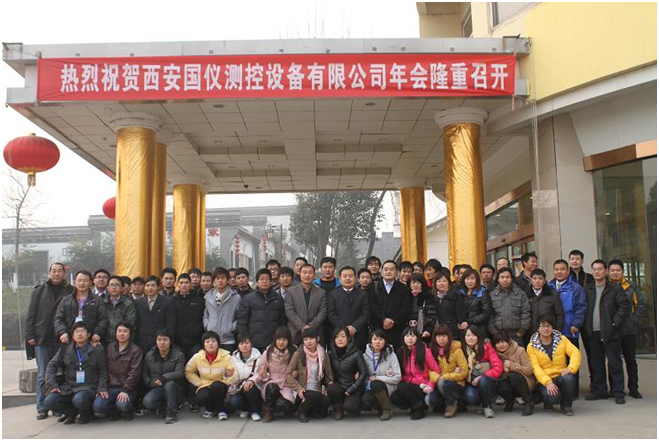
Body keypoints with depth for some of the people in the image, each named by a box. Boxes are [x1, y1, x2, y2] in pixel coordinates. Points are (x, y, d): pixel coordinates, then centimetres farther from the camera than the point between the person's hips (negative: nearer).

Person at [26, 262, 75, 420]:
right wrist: (29, 335, -1)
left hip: (62, 341, 0)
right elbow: (31, 315, 7)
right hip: (42, 340, 0)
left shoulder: (71, 292, 5)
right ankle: (42, 408, 9)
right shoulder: (39, 291, 9)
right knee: (42, 375, 3)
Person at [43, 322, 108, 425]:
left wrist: (102, 388, -9)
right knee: (49, 402, -22)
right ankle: (72, 412, 7)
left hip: (88, 387, -3)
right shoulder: (65, 349, 9)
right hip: (68, 387, 3)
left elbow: (103, 371, 6)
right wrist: (52, 385, -5)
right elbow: (52, 365, 9)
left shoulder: (97, 350, 3)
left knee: (79, 400, -35)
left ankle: (85, 413, 2)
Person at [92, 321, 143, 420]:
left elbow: (134, 374, -8)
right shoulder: (109, 348, 11)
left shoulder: (135, 350, -2)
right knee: (97, 406, -23)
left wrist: (125, 390, -17)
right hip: (111, 386, 4)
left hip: (128, 387, -3)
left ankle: (127, 412, 5)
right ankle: (117, 412, 8)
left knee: (122, 405, -32)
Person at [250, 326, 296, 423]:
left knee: (283, 404, -32)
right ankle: (268, 411, -9)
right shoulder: (268, 353, -4)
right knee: (272, 388, -37)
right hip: (270, 384, 0)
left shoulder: (293, 353, -3)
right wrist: (252, 380, -20)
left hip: (287, 386, 0)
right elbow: (260, 372, -1)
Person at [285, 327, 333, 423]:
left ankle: (312, 410, 9)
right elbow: (288, 374, -7)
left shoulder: (323, 354, 3)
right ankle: (301, 411, -1)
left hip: (318, 391, 4)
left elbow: (329, 374, 11)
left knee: (326, 401, -29)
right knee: (314, 396, -35)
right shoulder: (298, 354, -7)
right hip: (303, 392, -3)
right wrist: (298, 388, -17)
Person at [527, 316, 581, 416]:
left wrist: (571, 368, -26)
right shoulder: (531, 346, -1)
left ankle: (566, 406, -6)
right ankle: (548, 402, 8)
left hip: (561, 376, 2)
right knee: (553, 397, -33)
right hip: (544, 380, -2)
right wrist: (547, 382, -25)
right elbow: (535, 367, -10)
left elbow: (576, 353, -7)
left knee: (568, 378, -34)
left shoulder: (562, 339, 5)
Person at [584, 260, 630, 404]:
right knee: (596, 364, 10)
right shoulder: (588, 289, 12)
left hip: (610, 332, -4)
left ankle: (618, 393, 7)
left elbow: (625, 306, -6)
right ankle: (599, 391, 19)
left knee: (615, 363, 0)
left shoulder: (615, 288, 0)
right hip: (593, 333, 4)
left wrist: (615, 323, -12)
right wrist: (586, 327, 3)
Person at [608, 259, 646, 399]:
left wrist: (633, 321, -4)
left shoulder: (631, 287, 3)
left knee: (631, 360, 7)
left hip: (628, 331, 1)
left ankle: (633, 389, 17)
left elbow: (641, 305, 5)